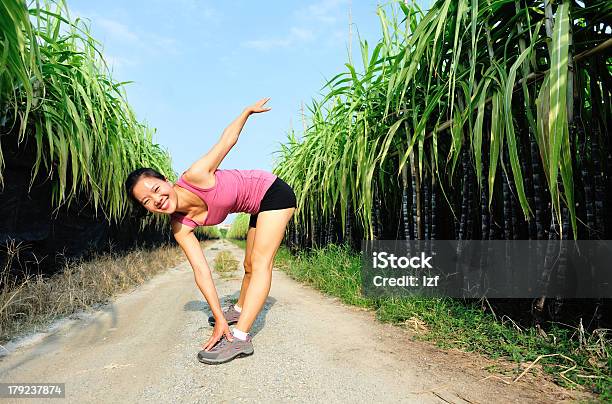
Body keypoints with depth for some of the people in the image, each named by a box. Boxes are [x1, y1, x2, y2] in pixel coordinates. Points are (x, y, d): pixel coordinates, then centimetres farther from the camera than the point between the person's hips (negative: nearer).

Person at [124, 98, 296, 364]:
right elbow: (201, 270, -17)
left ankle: (240, 337, -17)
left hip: (273, 191, -6)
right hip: (258, 207, 6)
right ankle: (239, 310, 43)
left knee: (260, 262, -16)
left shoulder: (195, 177, -30)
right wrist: (219, 318, -19)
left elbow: (228, 139, -16)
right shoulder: (180, 227, -14)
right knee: (250, 267, 19)